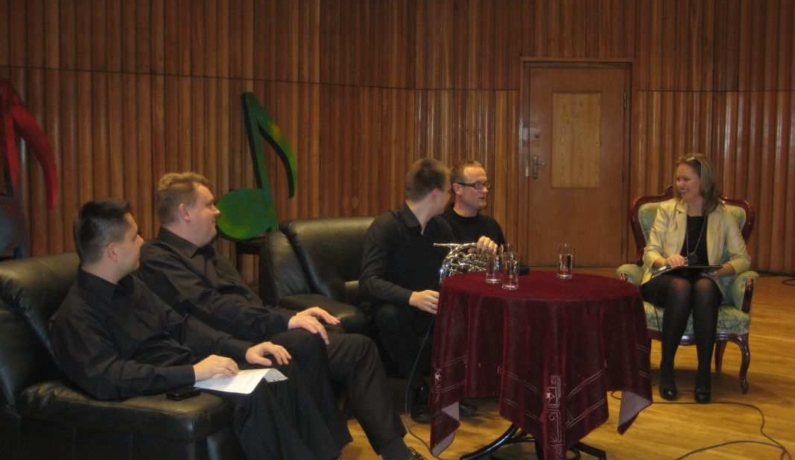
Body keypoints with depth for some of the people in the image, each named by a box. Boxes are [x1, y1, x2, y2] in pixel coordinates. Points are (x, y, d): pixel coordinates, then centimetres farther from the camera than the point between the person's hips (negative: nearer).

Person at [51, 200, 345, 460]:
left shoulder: (127, 286, 11)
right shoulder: (77, 316, -16)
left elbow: (179, 326, 13)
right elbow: (108, 379, -29)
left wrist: (243, 349, 1)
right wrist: (193, 372, -31)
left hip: (190, 372, 9)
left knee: (280, 372, -3)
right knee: (253, 395, -28)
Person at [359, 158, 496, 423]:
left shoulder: (441, 227, 3)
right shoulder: (386, 226, -18)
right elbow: (368, 282, -29)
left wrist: (479, 252, -10)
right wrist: (412, 297, -46)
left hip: (429, 308, 5)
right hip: (395, 305, -5)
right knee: (389, 314, -39)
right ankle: (418, 391, -19)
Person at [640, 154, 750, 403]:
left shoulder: (723, 215, 6)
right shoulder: (666, 210, 6)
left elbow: (743, 258, 1)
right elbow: (649, 252, 0)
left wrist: (723, 269, -20)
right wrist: (665, 261, -23)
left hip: (706, 285, 0)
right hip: (665, 281, 0)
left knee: (703, 287, -37)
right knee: (681, 287, -37)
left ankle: (704, 372, -30)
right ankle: (666, 368, -24)